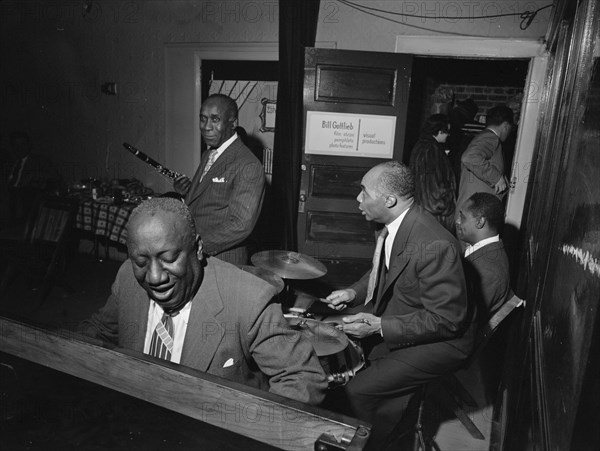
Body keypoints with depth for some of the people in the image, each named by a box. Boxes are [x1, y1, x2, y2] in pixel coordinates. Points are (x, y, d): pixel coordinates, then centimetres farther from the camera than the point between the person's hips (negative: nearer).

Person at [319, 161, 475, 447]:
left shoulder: (433, 245, -32)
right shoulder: (393, 226, -5)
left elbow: (445, 319, -26)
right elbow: (382, 270, 14)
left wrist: (380, 326, -26)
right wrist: (355, 292, -4)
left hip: (439, 340, -8)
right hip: (396, 321, 9)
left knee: (358, 390, -14)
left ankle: (376, 442, 16)